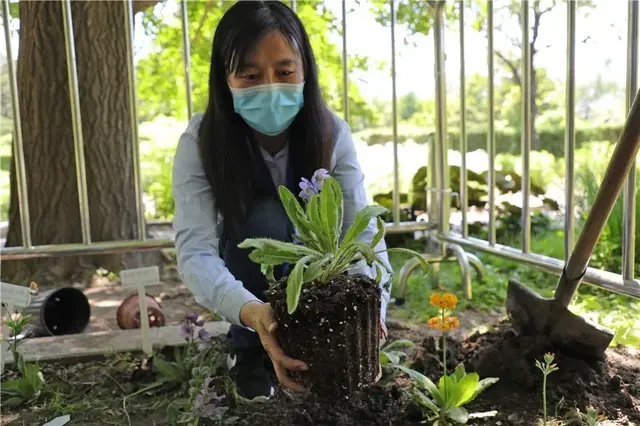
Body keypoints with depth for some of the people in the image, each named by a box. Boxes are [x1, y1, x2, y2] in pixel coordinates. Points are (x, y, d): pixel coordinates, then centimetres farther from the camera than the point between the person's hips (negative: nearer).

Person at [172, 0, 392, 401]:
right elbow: (195, 250, -36)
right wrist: (252, 312, -55)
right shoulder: (200, 142, -26)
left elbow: (363, 232, -27)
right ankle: (248, 351, -11)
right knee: (265, 218, -33)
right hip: (247, 280, -2)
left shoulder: (331, 133, -21)